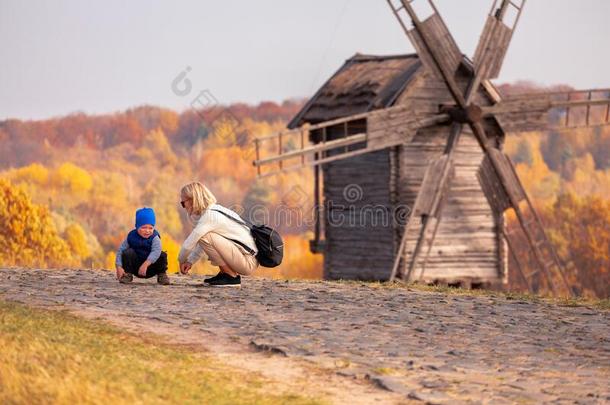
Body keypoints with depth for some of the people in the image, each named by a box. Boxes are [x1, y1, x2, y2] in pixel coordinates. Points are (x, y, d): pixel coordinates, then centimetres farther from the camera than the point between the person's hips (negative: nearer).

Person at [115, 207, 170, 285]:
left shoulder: (154, 238, -15)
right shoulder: (131, 236, -8)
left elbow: (156, 251, -32)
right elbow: (120, 250, -9)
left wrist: (145, 264, -45)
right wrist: (119, 267, -22)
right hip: (135, 268, 1)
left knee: (162, 255, -23)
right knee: (127, 252, -22)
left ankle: (162, 276, -1)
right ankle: (127, 275, -5)